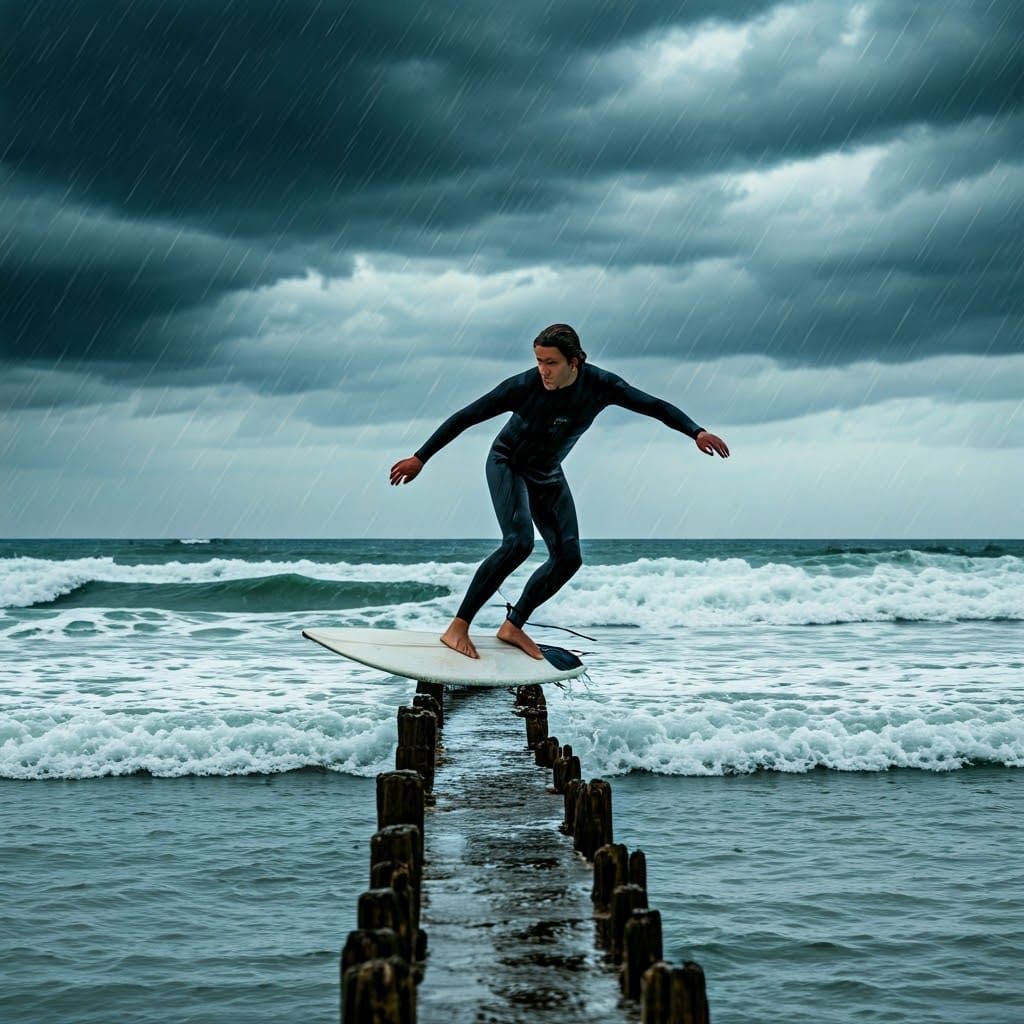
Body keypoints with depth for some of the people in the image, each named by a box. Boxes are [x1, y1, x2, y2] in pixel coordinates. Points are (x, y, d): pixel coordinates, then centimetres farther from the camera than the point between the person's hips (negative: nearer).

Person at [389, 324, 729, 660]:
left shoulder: (600, 385, -21)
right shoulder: (524, 386, -30)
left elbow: (654, 406, -15)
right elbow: (466, 417, -24)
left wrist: (696, 432, -29)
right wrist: (420, 458, -25)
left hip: (548, 474, 5)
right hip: (507, 464, -5)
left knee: (568, 558, -4)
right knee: (519, 542, -27)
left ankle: (513, 626, 9)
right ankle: (458, 627, -24)